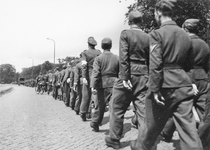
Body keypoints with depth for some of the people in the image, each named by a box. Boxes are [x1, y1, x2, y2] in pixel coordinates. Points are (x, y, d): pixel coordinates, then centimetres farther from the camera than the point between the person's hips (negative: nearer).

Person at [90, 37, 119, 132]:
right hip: (114, 84, 1)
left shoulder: (98, 58, -3)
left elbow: (95, 72, -14)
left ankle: (94, 126, 27)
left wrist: (93, 86, -18)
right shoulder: (116, 58, 5)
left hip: (102, 85, -1)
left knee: (99, 106, 12)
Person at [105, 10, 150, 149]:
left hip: (129, 74, -4)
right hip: (143, 76, 4)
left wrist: (124, 77, -15)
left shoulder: (125, 34, -4)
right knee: (143, 109, 9)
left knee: (117, 108, 10)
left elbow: (123, 57, -14)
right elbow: (150, 60, 9)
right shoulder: (147, 37, 9)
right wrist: (148, 76, 14)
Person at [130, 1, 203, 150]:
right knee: (188, 128, 6)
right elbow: (188, 64, 15)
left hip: (165, 86, -4)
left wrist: (155, 90, -14)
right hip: (184, 86, 5)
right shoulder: (186, 35, 10)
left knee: (153, 123, 16)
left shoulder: (157, 34, -8)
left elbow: (155, 65, -16)